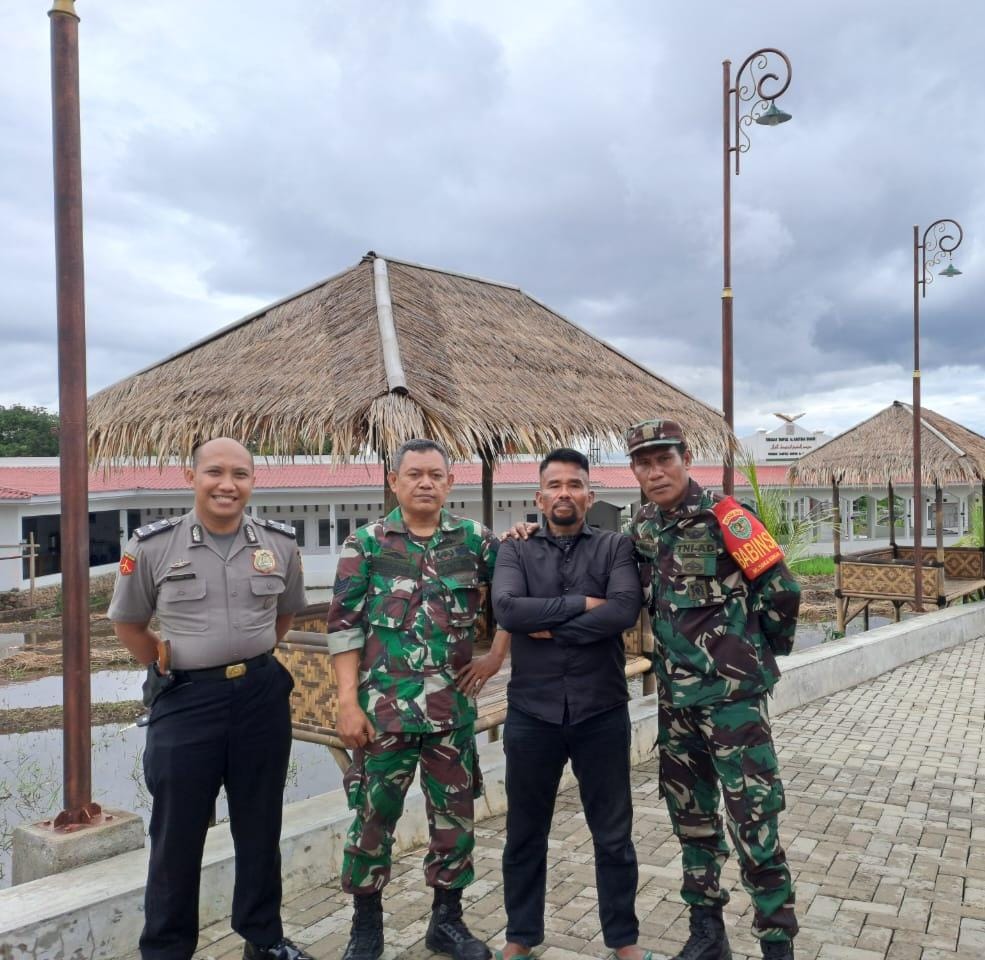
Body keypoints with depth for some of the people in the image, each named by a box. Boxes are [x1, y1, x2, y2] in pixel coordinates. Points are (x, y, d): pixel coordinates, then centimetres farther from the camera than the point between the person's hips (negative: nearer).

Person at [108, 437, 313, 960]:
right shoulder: (152, 545, -8)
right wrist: (170, 671, 3)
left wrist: (249, 658, 11)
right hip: (186, 701, -2)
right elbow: (128, 622, 4)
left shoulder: (280, 543, -1)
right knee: (177, 834, 7)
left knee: (260, 826, 15)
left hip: (263, 696, 3)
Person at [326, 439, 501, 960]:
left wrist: (498, 654, 3)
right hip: (383, 706, -2)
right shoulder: (366, 542, -2)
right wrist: (348, 701, -9)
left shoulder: (473, 538, 3)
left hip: (453, 707, 2)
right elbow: (344, 625, -4)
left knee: (455, 817, 12)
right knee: (373, 817, 10)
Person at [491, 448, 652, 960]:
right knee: (525, 832, 15)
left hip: (602, 712, -1)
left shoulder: (615, 547, 1)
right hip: (532, 712, 1)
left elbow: (625, 610, -17)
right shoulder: (516, 551, 3)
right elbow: (506, 608, -16)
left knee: (613, 833, 13)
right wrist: (581, 603, -16)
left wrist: (552, 628, -15)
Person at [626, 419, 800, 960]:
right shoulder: (644, 530, 6)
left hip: (732, 692, -6)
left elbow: (781, 591, -12)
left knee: (753, 822, -3)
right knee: (691, 818, 15)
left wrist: (760, 649, 2)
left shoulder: (722, 518, -13)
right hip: (675, 697, 7)